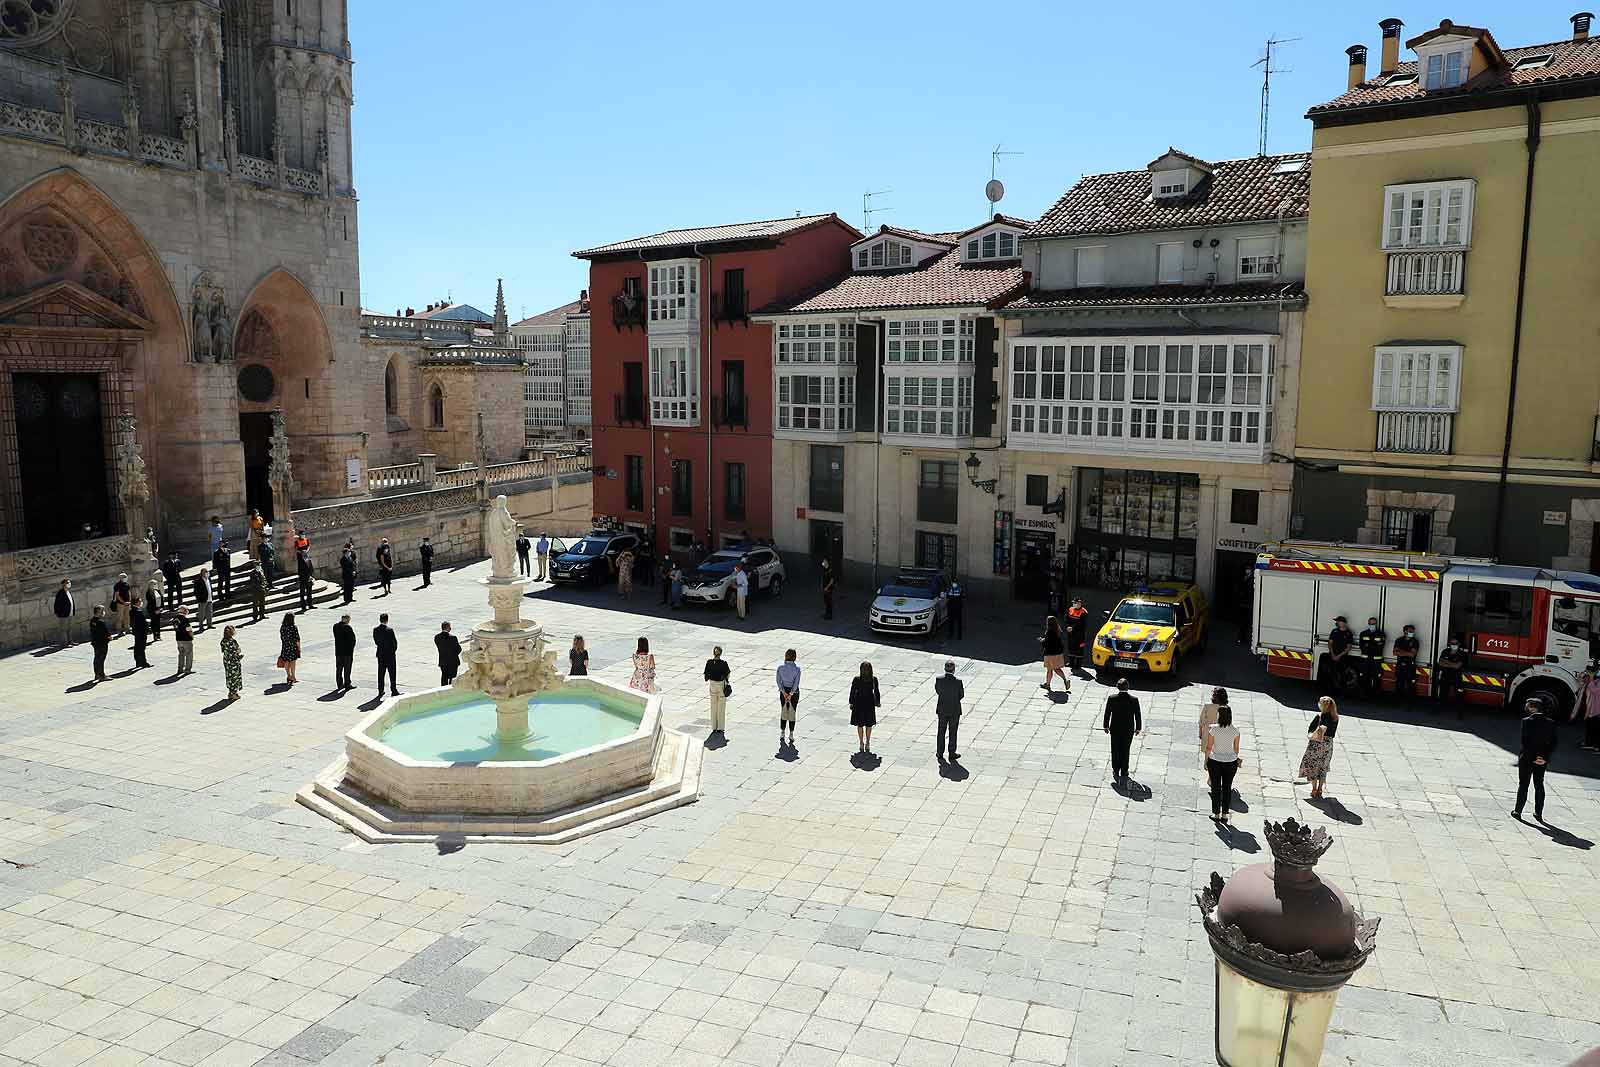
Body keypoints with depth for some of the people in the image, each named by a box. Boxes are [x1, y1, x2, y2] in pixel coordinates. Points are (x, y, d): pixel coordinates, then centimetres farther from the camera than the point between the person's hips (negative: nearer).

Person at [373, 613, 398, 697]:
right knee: (392, 673, 3)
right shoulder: (389, 630, -18)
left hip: (380, 654, 5)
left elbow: (375, 641, 4)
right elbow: (394, 642, -12)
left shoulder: (375, 630, -3)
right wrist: (394, 650, 6)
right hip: (390, 654, -5)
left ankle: (380, 690, 16)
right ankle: (393, 690, 4)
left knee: (381, 673, 12)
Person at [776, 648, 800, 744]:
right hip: (794, 692, -2)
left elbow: (778, 681, -10)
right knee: (792, 714, 8)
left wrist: (784, 692, -10)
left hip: (783, 691, 2)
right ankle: (791, 736, 11)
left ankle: (782, 735, 14)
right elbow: (796, 682, -16)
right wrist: (791, 694, -14)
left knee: (783, 713, 14)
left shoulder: (780, 667, -7)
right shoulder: (797, 668, -13)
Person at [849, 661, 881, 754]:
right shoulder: (856, 679, -9)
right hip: (859, 703, -1)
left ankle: (867, 743, 22)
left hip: (870, 704, 1)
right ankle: (861, 742, 17)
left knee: (869, 724, 10)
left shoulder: (874, 679, -7)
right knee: (860, 724, 6)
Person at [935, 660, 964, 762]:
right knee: (952, 732, 11)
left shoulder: (938, 679, -13)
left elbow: (937, 691, 1)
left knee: (941, 732, 14)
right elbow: (962, 695, -6)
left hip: (942, 709, 2)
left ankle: (940, 754, 21)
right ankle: (951, 754, 18)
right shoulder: (958, 681, -19)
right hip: (954, 710, -2)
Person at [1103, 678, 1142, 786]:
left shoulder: (1111, 698, -15)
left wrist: (1106, 726, 10)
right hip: (1128, 730, 0)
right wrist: (1138, 728, 10)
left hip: (1115, 729, 0)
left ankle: (1116, 772, 22)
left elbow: (1107, 714, -5)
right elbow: (1137, 716, -6)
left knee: (1115, 751, 15)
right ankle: (1124, 773, 22)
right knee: (1125, 751, 14)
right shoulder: (1134, 700, -16)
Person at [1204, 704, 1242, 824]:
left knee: (1216, 788, 10)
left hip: (1215, 762, -2)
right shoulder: (1235, 730, -8)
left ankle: (1216, 814, 17)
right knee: (1227, 788, 13)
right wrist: (1235, 761, 16)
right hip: (1231, 762, 2)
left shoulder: (1213, 729, -15)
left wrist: (1206, 761, 4)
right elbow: (1236, 749, 0)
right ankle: (1225, 815, 18)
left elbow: (1208, 748, -9)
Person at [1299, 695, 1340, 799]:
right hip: (1328, 744, 5)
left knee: (1312, 766, 6)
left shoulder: (1320, 716, -13)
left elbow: (1310, 729, -8)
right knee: (1322, 767, 14)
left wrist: (1310, 736, 7)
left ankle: (1314, 790, 4)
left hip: (1317, 744, -5)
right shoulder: (1335, 718, 1)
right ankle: (1320, 790, 14)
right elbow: (1333, 732, 7)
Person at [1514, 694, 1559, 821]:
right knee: (1539, 785, 15)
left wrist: (1533, 757, -11)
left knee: (1523, 785, 7)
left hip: (1527, 758, -4)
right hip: (1543, 760, 4)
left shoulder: (1527, 721, -16)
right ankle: (1539, 814, 19)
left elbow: (1525, 741, -19)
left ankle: (1518, 811, 12)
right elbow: (1554, 742, -4)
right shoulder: (1550, 723, -4)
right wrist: (1545, 757, -5)